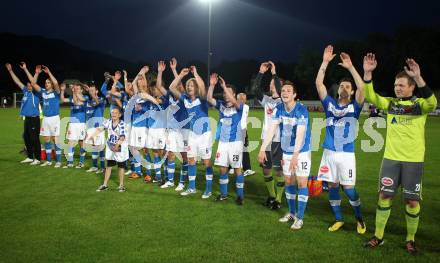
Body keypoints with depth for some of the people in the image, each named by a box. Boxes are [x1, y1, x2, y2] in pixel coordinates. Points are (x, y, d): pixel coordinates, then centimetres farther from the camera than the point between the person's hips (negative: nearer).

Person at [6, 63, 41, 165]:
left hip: (34, 119, -8)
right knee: (26, 138, 13)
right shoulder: (25, 91, 12)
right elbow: (17, 81, 18)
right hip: (27, 118, 8)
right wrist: (10, 70, 18)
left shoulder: (35, 92, -6)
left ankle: (37, 159, 4)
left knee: (34, 139, -4)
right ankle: (30, 157, 24)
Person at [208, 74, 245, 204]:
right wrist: (212, 85, -19)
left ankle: (240, 195, 11)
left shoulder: (239, 106, -5)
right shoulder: (221, 105, 6)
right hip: (222, 142, 4)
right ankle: (223, 193, 23)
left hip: (235, 142, -4)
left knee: (237, 169, 1)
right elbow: (209, 99, -7)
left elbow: (234, 102, -27)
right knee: (223, 168, 9)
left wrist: (224, 86, -29)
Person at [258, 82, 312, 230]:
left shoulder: (301, 110, -21)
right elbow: (271, 129, -10)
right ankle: (292, 213, 28)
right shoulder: (279, 109, -5)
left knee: (301, 183, -4)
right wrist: (262, 149, -19)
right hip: (286, 151, 5)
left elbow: (300, 134, -31)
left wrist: (295, 155, -41)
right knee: (289, 182, 12)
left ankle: (300, 218, 6)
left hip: (302, 152, -5)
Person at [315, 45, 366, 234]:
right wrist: (325, 62, -8)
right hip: (329, 153, 3)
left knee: (348, 188, -1)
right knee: (333, 186, 9)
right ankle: (338, 219, 24)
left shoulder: (354, 106, 1)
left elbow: (362, 87, -17)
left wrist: (350, 67, -21)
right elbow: (319, 84, -2)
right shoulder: (330, 104, 7)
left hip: (346, 154, -3)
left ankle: (359, 218, 22)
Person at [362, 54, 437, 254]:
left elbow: (432, 102, -25)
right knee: (384, 196, 4)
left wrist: (418, 77, -37)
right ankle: (378, 236, 17)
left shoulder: (420, 104, -2)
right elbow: (370, 96, -7)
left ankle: (410, 239, 22)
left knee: (412, 201, 3)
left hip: (413, 160, -2)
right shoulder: (390, 103, 6)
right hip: (390, 158, 2)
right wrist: (368, 73, -20)